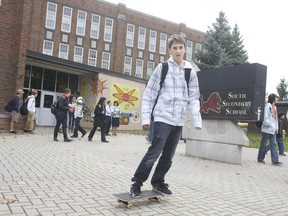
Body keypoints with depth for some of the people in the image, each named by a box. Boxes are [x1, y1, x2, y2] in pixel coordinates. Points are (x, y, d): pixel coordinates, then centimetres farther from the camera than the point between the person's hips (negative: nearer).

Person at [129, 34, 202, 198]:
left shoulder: (191, 72, 8)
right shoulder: (162, 68, -2)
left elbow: (194, 98, 9)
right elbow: (149, 94, -1)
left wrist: (197, 121, 0)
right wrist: (146, 117, -6)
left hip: (179, 122, 4)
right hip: (163, 119, -4)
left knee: (168, 155, 11)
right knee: (154, 153, -8)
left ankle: (158, 182, 27)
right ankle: (137, 183, 5)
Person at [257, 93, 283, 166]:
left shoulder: (275, 107, 17)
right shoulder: (267, 106, -9)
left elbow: (275, 118, 20)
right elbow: (265, 118, -14)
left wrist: (276, 127, 12)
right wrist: (270, 125, -18)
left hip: (273, 130, 8)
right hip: (267, 129, -8)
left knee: (273, 145, 1)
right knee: (263, 144, 2)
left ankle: (275, 161, -2)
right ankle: (260, 159, 12)